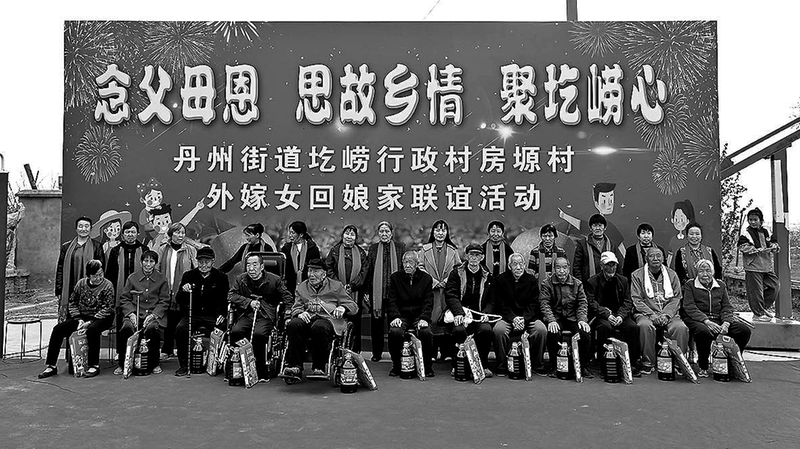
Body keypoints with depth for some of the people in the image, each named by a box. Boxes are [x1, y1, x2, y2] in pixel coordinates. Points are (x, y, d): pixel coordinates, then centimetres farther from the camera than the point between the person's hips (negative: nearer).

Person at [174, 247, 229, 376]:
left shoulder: (221, 277, 2)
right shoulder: (188, 276, 6)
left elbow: (224, 301, 2)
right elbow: (178, 300, 3)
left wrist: (221, 314, -17)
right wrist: (183, 291, -19)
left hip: (212, 316, -1)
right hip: (192, 315, 2)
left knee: (224, 328, -30)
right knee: (180, 328, -27)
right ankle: (184, 365, -10)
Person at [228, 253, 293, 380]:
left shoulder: (274, 280, 2)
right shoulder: (240, 279, 11)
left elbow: (288, 299, 4)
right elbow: (231, 295, 5)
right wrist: (249, 302, -9)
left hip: (266, 316, -3)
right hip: (246, 315, 3)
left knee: (258, 334, -33)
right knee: (235, 331, -29)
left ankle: (262, 373, -15)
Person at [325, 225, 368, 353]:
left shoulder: (361, 253, 11)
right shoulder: (335, 251, 9)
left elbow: (364, 272, 3)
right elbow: (329, 270, 2)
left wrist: (351, 286, -9)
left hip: (355, 293, 1)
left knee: (355, 322, 0)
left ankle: (355, 351, 7)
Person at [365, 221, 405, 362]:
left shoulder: (400, 247, 5)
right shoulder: (373, 248, 8)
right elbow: (368, 270, 7)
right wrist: (366, 291, 2)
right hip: (376, 291, 1)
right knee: (376, 321, 6)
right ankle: (377, 353, 17)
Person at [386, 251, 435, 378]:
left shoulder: (426, 278, 5)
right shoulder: (395, 277, 6)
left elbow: (428, 302, 0)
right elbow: (391, 301, 2)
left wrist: (424, 318, -17)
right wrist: (395, 317, -16)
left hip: (419, 316, 0)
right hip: (401, 316, 0)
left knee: (426, 332, -31)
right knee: (395, 332, -31)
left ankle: (427, 366, -7)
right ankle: (396, 365, -7)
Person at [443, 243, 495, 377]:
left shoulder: (487, 276, 15)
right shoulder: (456, 273, 8)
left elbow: (491, 300, 12)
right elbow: (450, 295, -4)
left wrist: (486, 313, -9)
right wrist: (459, 313, -20)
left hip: (479, 315, 2)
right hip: (460, 314, -2)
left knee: (486, 330, -30)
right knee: (459, 330, -34)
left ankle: (483, 365, -8)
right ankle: (457, 364, -9)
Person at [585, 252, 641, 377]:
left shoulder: (623, 280, 13)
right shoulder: (592, 282, 2)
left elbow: (628, 302, 7)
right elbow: (592, 303, -6)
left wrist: (621, 316, -12)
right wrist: (607, 315, -20)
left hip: (619, 314, 3)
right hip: (600, 316, -3)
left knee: (633, 327, -24)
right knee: (605, 327, -35)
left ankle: (631, 363, -13)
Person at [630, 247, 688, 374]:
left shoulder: (672, 275, 15)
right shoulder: (637, 275, 6)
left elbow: (676, 298, 7)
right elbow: (636, 299, -1)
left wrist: (666, 314, -10)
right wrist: (651, 315, -14)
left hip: (669, 314, 2)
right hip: (646, 314, -2)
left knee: (681, 328, -28)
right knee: (645, 325, -34)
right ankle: (648, 363, -19)